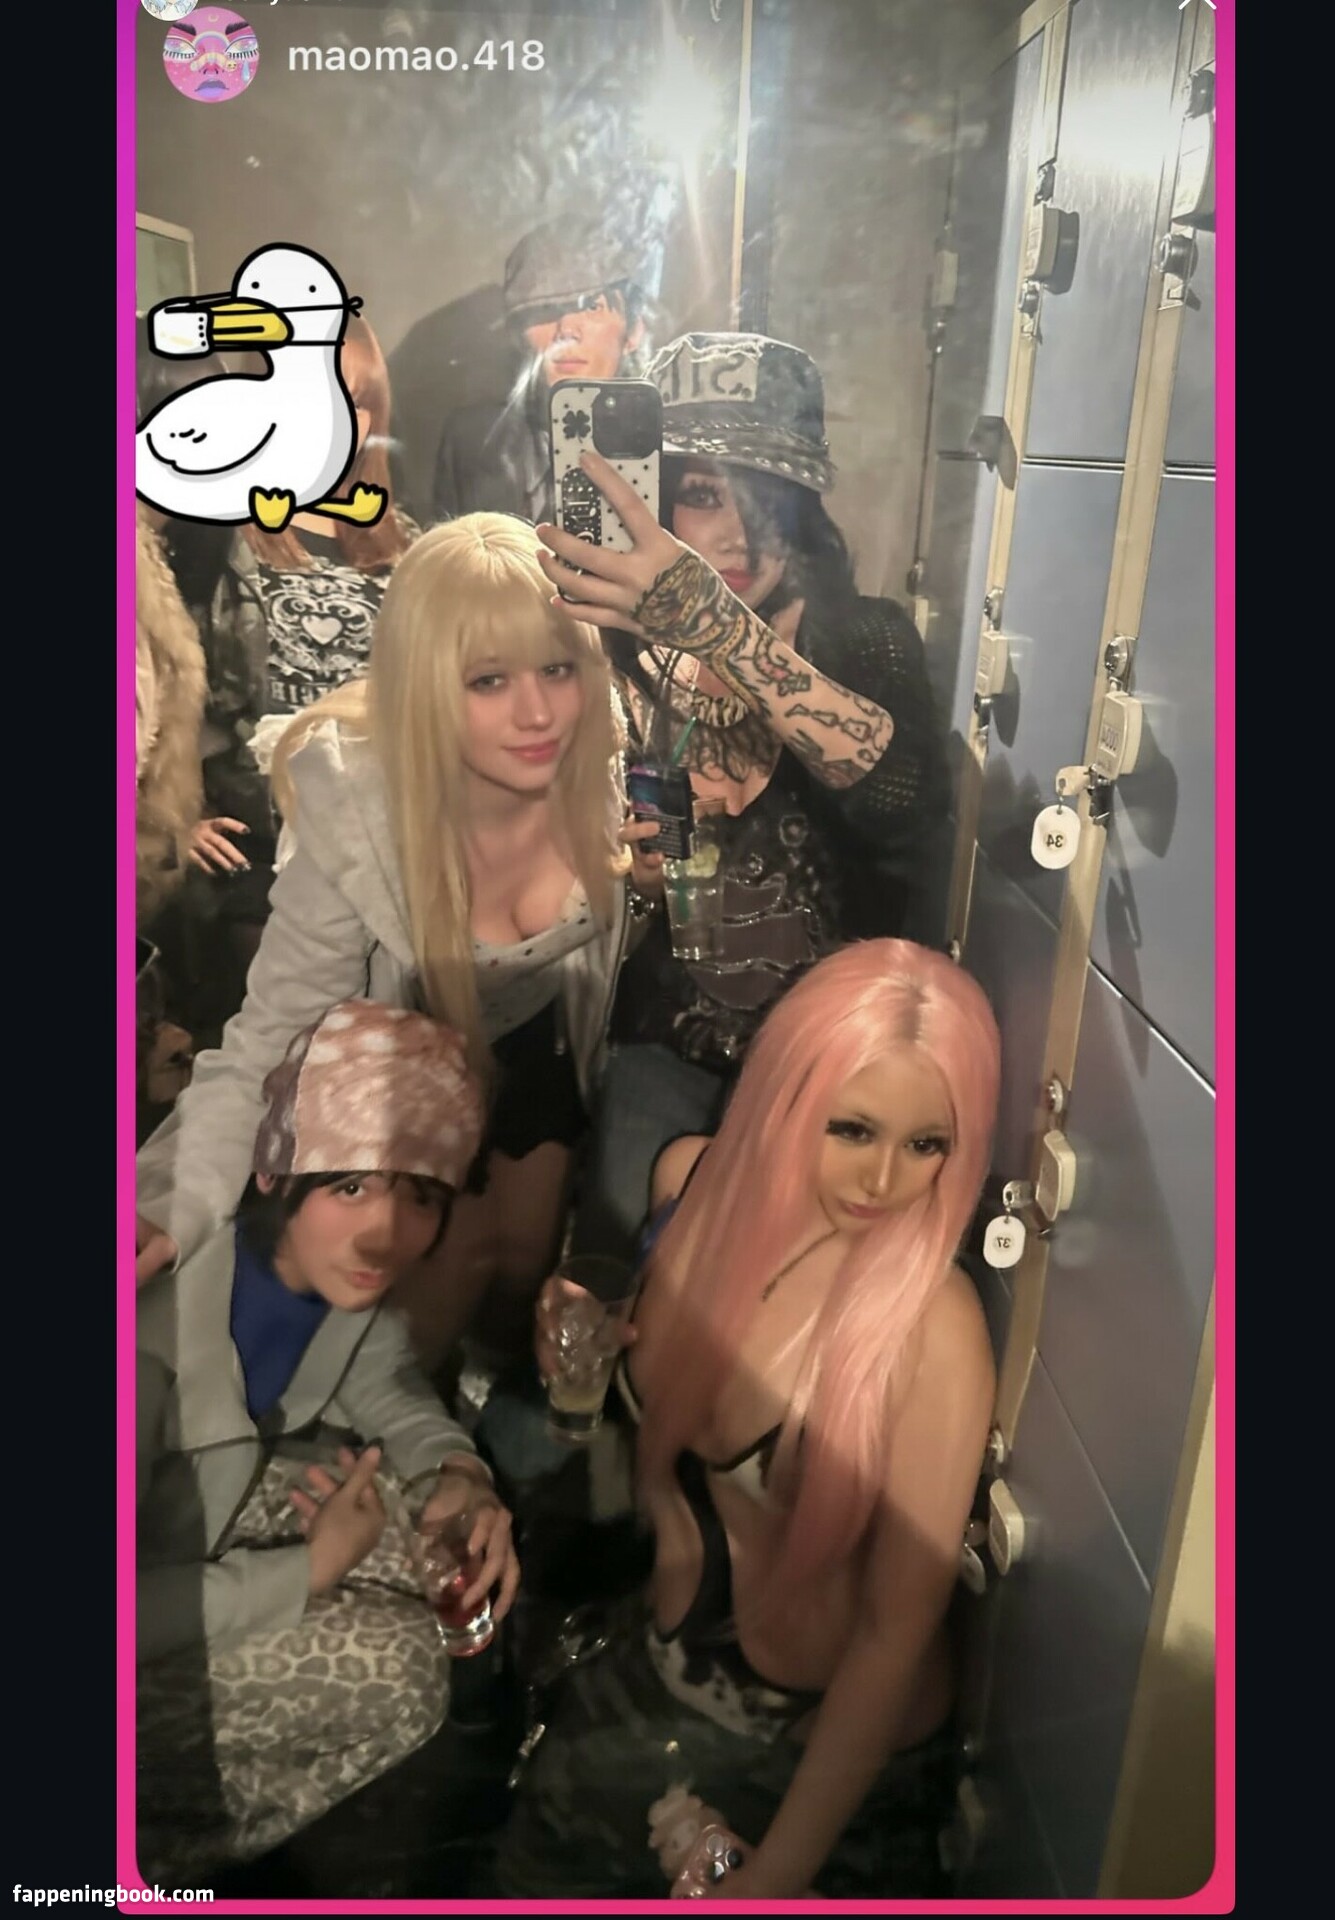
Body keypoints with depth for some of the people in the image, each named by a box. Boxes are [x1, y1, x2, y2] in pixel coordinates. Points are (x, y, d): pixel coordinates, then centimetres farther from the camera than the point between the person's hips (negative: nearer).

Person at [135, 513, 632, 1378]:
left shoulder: (604, 763, -27)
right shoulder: (355, 822, -37)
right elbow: (267, 1042, -31)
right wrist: (179, 1203, -42)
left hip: (535, 1043, 4)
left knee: (529, 1257, 21)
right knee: (445, 1283, 8)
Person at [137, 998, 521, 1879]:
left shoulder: (339, 1262, -18)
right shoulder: (155, 1333, -38)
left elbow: (384, 1378, 1)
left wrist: (458, 1472, -18)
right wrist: (310, 1569, -23)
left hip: (228, 1499, 7)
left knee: (460, 1541, -2)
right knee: (396, 1670, -17)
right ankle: (158, 1839, 9)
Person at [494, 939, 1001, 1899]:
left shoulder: (932, 1327, -30)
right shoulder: (695, 1178, -15)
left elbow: (897, 1633, -21)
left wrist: (777, 1875, -17)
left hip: (835, 1743, -4)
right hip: (650, 1678, 5)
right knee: (536, 1876, 24)